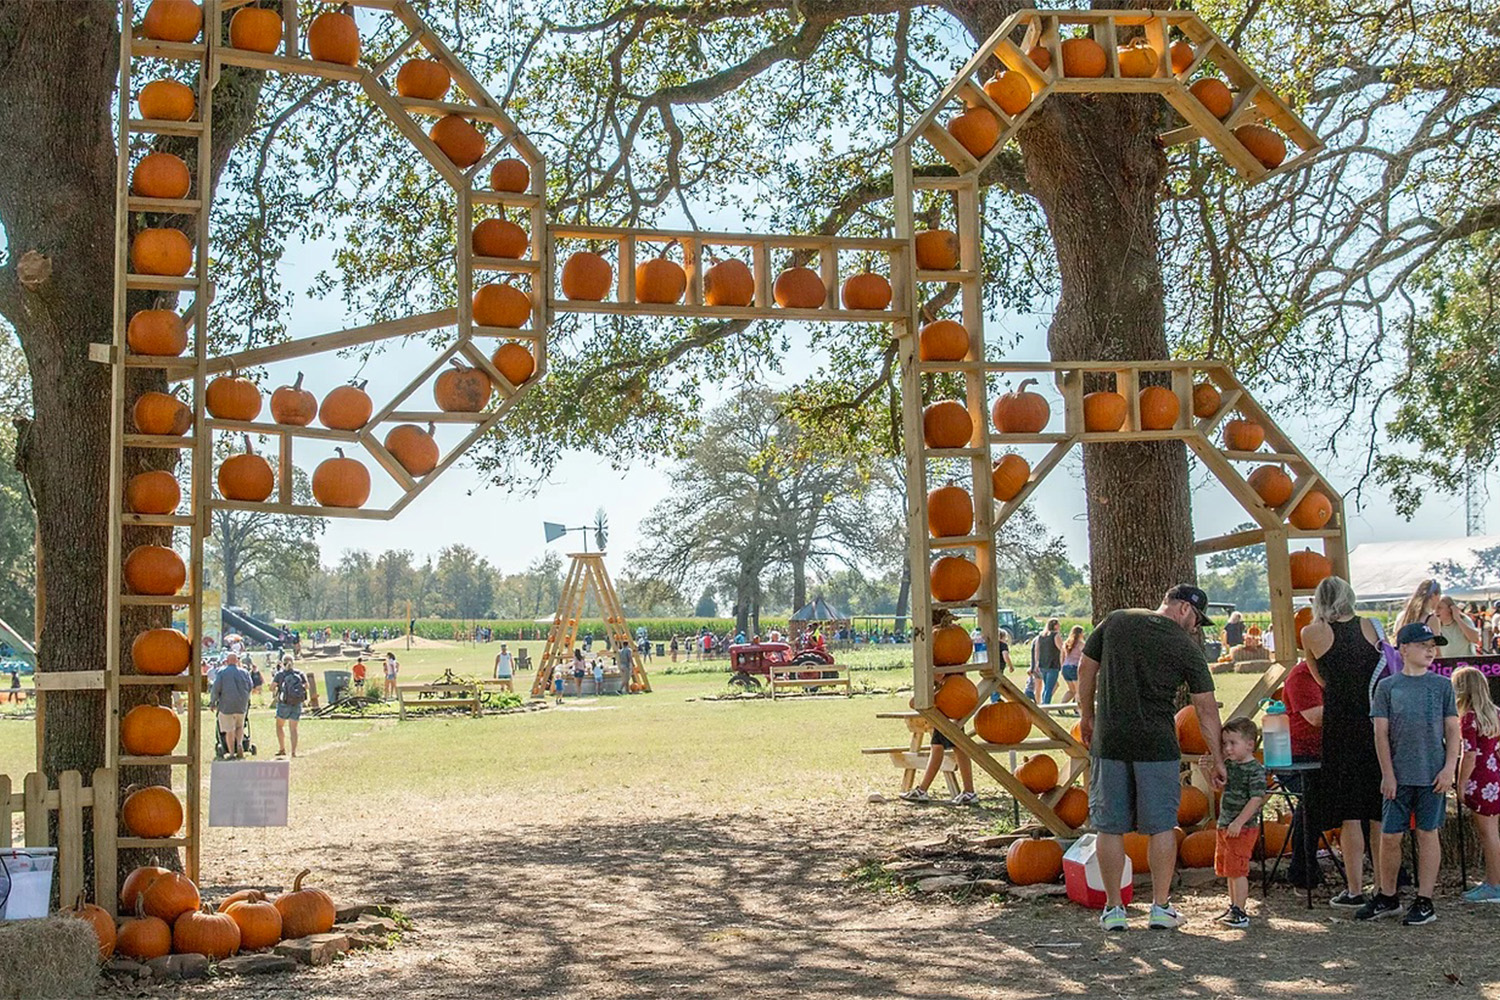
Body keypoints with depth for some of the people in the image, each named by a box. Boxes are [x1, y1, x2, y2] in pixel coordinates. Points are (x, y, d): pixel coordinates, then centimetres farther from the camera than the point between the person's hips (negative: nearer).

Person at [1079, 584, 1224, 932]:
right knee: (1162, 826, 9)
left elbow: (1086, 669, 10)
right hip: (1157, 746, -2)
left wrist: (1087, 716, 22)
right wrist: (1217, 760, 6)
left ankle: (1113, 908, 10)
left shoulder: (1116, 621, 6)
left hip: (1109, 743, 2)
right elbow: (1206, 709, 0)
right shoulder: (1186, 647, -1)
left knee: (1110, 827, 7)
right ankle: (1161, 907, 12)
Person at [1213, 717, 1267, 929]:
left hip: (1243, 828, -9)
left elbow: (1256, 799, -21)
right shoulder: (1229, 764, 9)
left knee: (1237, 870, -8)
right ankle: (1234, 907, 27)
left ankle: (1240, 913, -4)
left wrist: (1239, 822, -25)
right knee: (1228, 870, 16)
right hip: (1224, 825, 9)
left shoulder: (1255, 769, -15)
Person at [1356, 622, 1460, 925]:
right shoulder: (1387, 687, 3)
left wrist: (1449, 768, -5)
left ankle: (1424, 902, 12)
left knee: (1428, 834, 4)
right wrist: (1387, 774, -3)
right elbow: (1381, 733, 2)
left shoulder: (1442, 686, 4)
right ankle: (1387, 897, 20)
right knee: (1389, 836, 3)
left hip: (1433, 775, 0)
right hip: (1399, 776, 0)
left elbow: (1453, 731, 5)